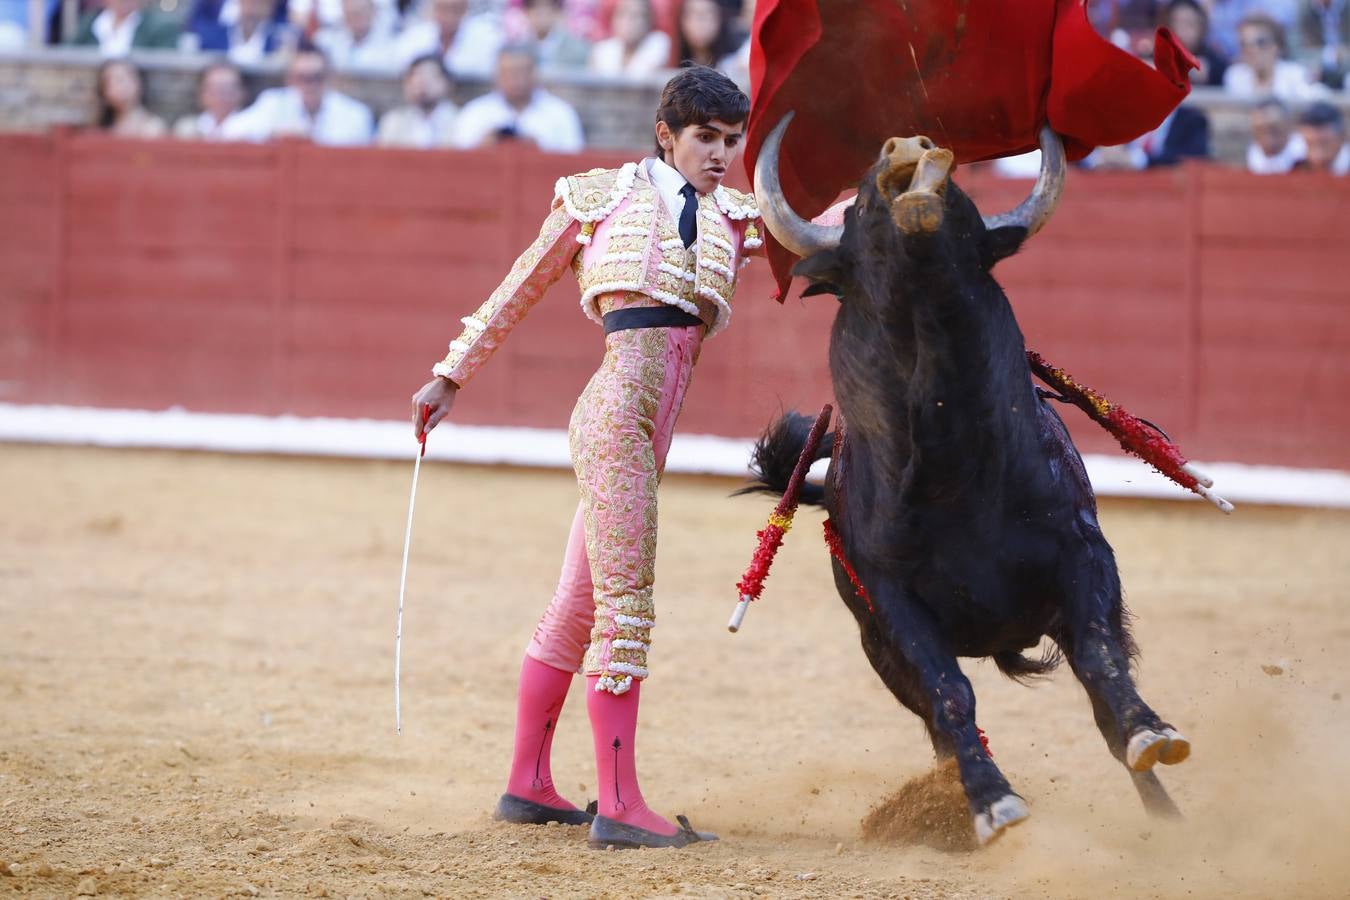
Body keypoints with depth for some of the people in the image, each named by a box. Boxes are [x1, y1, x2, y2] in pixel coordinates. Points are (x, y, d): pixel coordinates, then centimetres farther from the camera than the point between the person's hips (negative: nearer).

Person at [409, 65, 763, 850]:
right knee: (627, 605, -12)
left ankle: (529, 786, 24)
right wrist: (452, 377, 20)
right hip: (619, 405, -7)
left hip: (649, 431, 7)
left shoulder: (734, 221, 20)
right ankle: (620, 806, -13)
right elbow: (522, 289, 15)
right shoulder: (603, 198, 8)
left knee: (579, 608, 15)